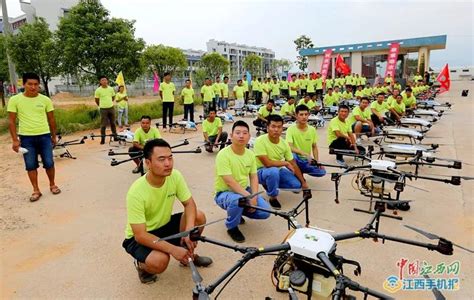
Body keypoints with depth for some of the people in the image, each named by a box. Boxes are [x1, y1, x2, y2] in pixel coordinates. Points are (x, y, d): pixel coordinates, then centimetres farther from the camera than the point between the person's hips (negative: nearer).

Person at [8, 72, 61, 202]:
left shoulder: (45, 100, -1)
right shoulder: (15, 100, -4)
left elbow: (51, 119, 8)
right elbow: (11, 121, -1)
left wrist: (54, 136, 12)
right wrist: (15, 140, -6)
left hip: (44, 136, 0)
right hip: (26, 137, 0)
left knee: (49, 163, 2)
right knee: (31, 165, 5)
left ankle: (52, 185, 24)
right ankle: (36, 190, 17)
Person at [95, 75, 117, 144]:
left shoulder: (111, 89, 1)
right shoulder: (98, 90, -7)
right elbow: (96, 100, 3)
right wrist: (100, 105, 12)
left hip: (111, 108, 3)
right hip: (103, 109, -3)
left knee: (113, 123, 11)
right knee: (103, 124, -1)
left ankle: (115, 136, 22)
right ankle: (102, 138, 5)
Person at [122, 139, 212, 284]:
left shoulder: (175, 176, -17)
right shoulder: (136, 192, -31)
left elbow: (189, 204, -10)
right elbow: (140, 235, -29)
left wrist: (189, 230, -29)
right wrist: (173, 249, -36)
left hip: (164, 226, 5)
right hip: (138, 238, -5)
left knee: (199, 217, -16)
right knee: (159, 261, -33)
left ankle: (188, 254, 11)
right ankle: (142, 265, 4)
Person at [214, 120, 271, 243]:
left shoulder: (250, 154, -2)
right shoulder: (223, 155, -23)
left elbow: (254, 178, 0)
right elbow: (230, 182, -27)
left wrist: (254, 197, -15)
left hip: (245, 190, 6)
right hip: (225, 192, -6)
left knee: (265, 211, -12)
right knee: (238, 200, -39)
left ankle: (238, 211, 18)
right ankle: (232, 227, -6)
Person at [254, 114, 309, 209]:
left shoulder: (284, 143, -7)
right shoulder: (260, 141, -24)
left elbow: (293, 164, 0)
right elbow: (267, 163, -29)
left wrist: (303, 182, 2)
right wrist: (286, 163, -17)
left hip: (278, 170, 6)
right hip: (262, 171, -6)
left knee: (297, 185, -9)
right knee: (274, 171, -38)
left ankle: (270, 184, 12)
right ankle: (273, 198, -13)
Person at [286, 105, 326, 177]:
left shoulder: (312, 129, -2)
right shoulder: (291, 129, -15)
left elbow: (314, 147, 8)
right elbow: (289, 147, -26)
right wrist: (305, 154, -38)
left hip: (307, 160, 5)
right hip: (296, 159, -5)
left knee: (322, 172, -16)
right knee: (292, 156, -38)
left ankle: (300, 171, 10)